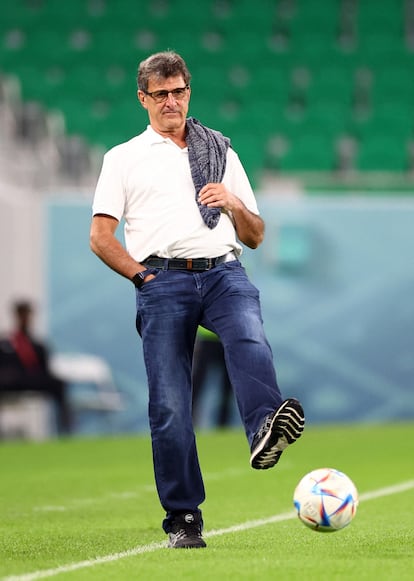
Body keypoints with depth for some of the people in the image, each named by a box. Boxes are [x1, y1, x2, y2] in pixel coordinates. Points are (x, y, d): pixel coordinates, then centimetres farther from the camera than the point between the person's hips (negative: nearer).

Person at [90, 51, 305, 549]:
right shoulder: (124, 158, 18)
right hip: (163, 279, -1)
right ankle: (183, 520, -3)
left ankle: (264, 431, -58)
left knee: (249, 339, -34)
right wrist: (142, 275, -3)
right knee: (169, 404, -9)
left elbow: (255, 237, 24)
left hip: (223, 271, 1)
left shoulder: (220, 152, 24)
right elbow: (100, 236, 10)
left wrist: (234, 204, 4)